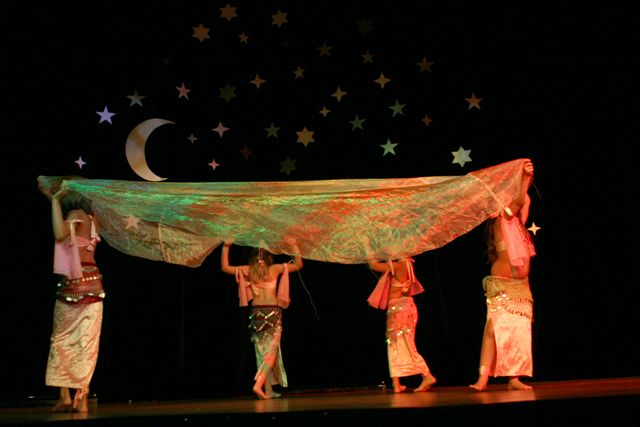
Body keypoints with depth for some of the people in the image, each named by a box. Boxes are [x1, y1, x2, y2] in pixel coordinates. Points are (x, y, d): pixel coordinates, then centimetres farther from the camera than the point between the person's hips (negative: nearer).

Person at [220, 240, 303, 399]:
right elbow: (298, 265, 11)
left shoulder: (248, 271, 5)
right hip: (273, 313, -3)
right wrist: (294, 246, 15)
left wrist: (226, 246, 15)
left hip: (256, 313, 3)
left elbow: (225, 267, 16)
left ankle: (268, 390, 9)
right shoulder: (275, 269, 0)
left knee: (261, 352, 9)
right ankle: (258, 384, -23)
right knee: (271, 351, -4)